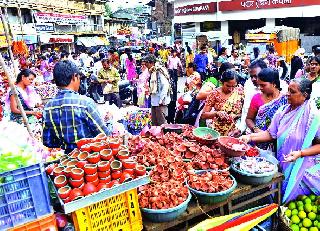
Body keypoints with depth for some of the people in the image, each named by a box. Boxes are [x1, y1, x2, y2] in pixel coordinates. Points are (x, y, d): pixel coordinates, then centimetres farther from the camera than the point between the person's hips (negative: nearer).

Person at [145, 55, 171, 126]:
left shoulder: (159, 71, -10)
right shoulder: (152, 72, 16)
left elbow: (165, 86, -16)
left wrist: (161, 99, -18)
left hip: (160, 102, -9)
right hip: (154, 101, 9)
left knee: (162, 123, -3)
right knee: (154, 123, 12)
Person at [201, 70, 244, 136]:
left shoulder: (240, 91, -1)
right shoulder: (215, 93, -6)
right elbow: (203, 115, -4)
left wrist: (236, 116, -12)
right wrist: (217, 113, -20)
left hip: (234, 131, 1)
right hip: (217, 131, -1)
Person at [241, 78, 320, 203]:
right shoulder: (282, 111, -1)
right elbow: (271, 133, 2)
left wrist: (300, 153, -25)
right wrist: (250, 137, -9)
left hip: (301, 168, -4)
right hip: (281, 164, 4)